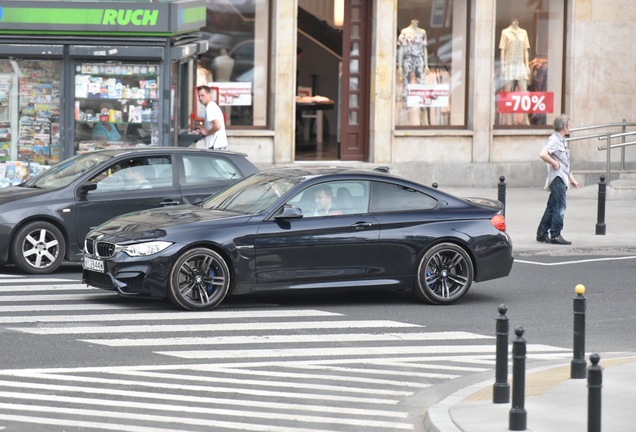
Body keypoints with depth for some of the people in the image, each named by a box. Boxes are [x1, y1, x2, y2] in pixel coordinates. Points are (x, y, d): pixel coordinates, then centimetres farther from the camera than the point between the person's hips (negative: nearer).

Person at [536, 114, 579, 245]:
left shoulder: (561, 141, 19)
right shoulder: (554, 140, -12)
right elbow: (543, 154, -29)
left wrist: (572, 179, 23)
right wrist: (554, 163, -18)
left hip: (562, 179, 10)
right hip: (557, 178, -10)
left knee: (552, 207, 12)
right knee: (559, 208, -9)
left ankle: (542, 234, 17)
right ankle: (555, 235, -6)